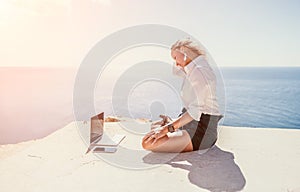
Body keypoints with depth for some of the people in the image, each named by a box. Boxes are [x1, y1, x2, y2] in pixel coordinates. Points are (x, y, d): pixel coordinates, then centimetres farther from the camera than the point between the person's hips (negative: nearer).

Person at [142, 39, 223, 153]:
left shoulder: (199, 70, -18)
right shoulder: (193, 69, 12)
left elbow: (195, 111, -27)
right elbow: (176, 71, 34)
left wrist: (167, 128, -26)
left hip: (201, 131, -9)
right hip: (193, 125, 10)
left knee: (148, 143, -23)